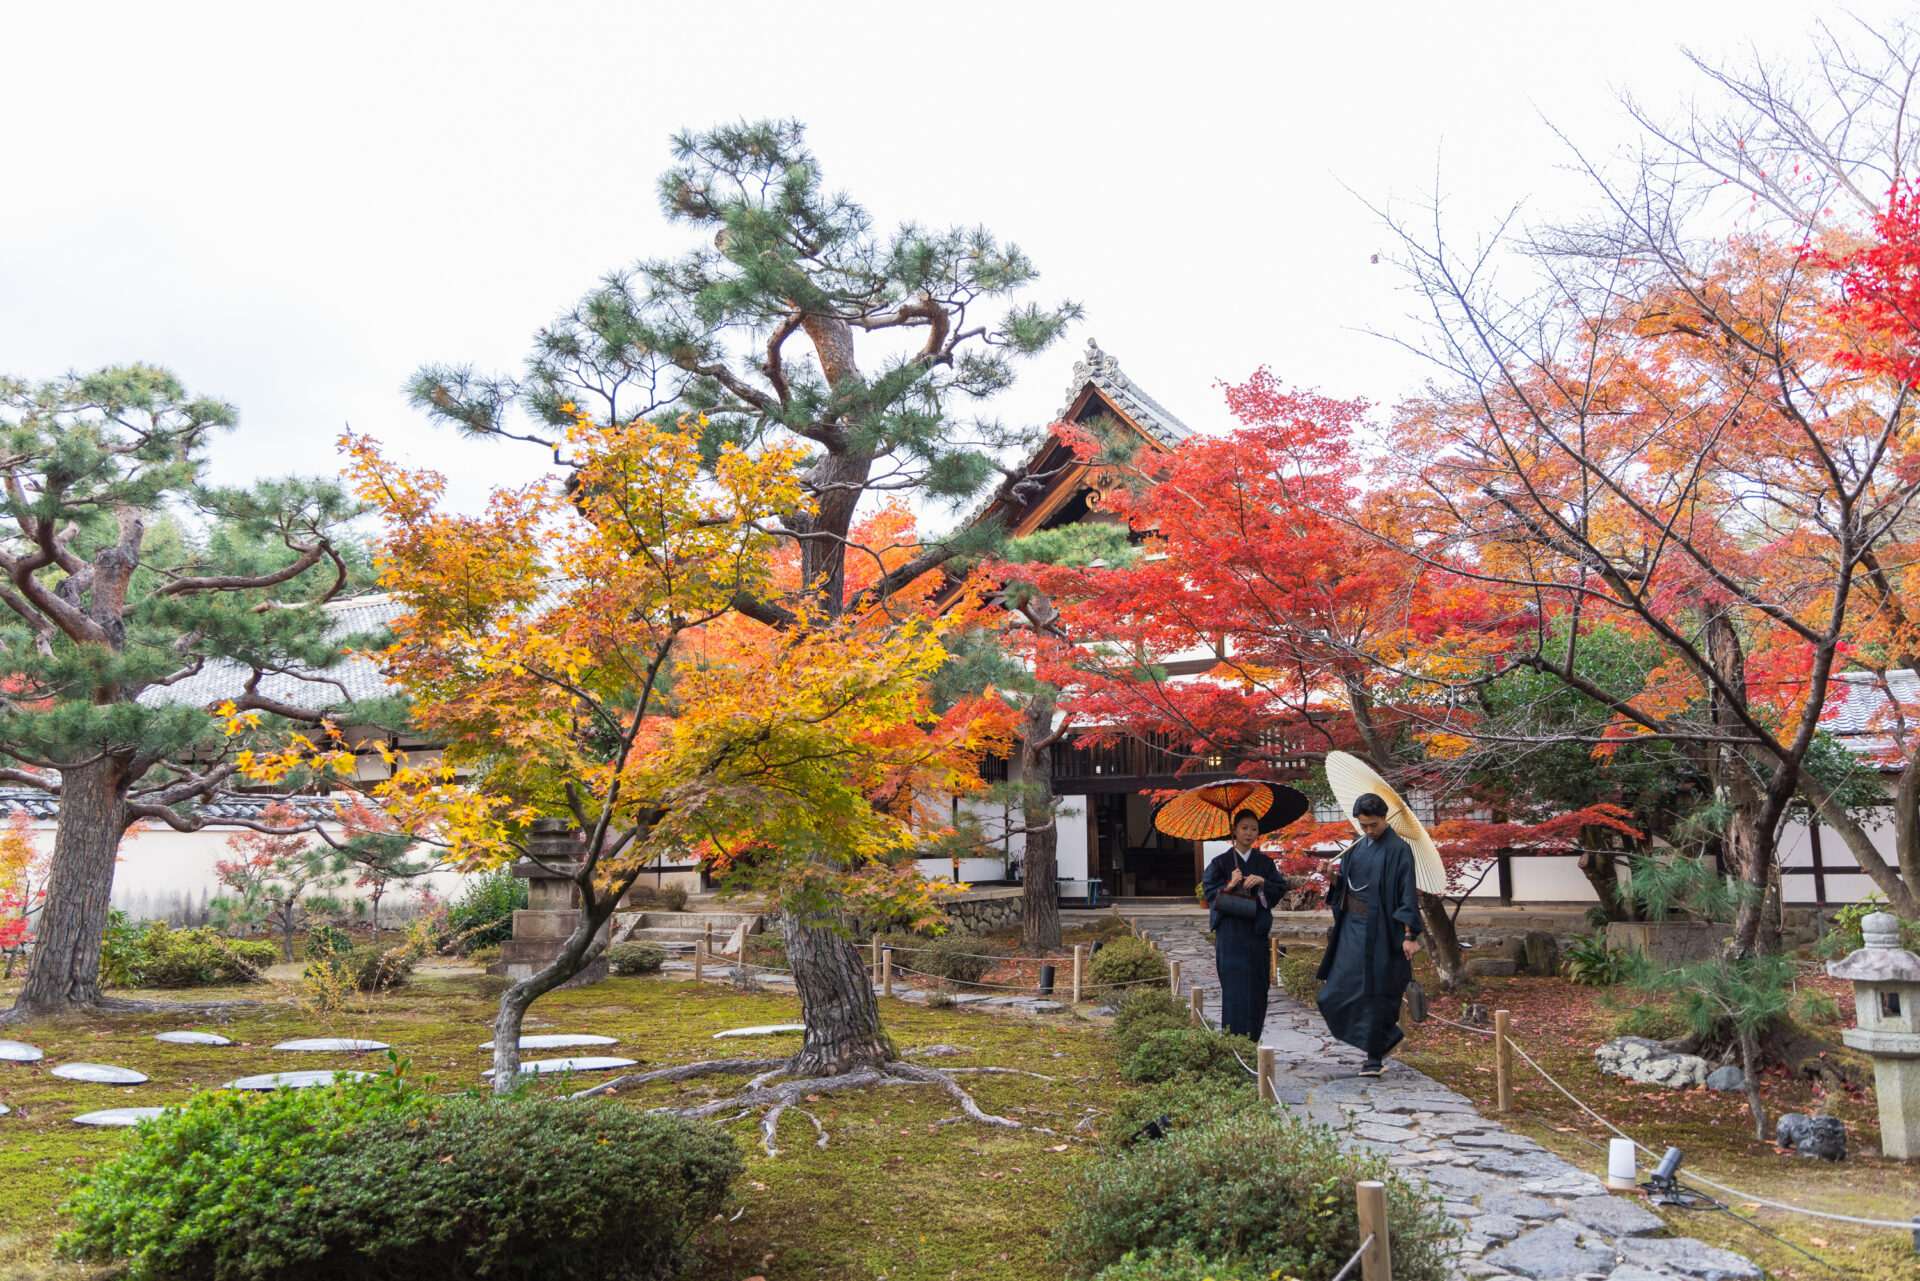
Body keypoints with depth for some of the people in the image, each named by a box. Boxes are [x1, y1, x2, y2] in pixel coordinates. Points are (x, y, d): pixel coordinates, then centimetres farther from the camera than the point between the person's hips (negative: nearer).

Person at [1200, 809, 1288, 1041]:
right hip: (1230, 932, -2)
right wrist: (1229, 886, -16)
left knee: (1256, 984, 2)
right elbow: (1208, 889, 0)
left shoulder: (1265, 863, 11)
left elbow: (1281, 887, 5)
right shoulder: (1221, 862, 4)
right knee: (1234, 984, -5)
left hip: (1256, 932, 2)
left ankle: (1252, 1038, 11)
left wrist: (1262, 882, -12)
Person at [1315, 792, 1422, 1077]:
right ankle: (1390, 1034, 28)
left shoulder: (1398, 850, -12)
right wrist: (1334, 877, -7)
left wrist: (1409, 935, -21)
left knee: (1376, 991, -3)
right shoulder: (1357, 846, 10)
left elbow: (1408, 893, -16)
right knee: (1342, 986, 9)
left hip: (1380, 929, -7)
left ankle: (1375, 1058, 7)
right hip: (1353, 926, 7)